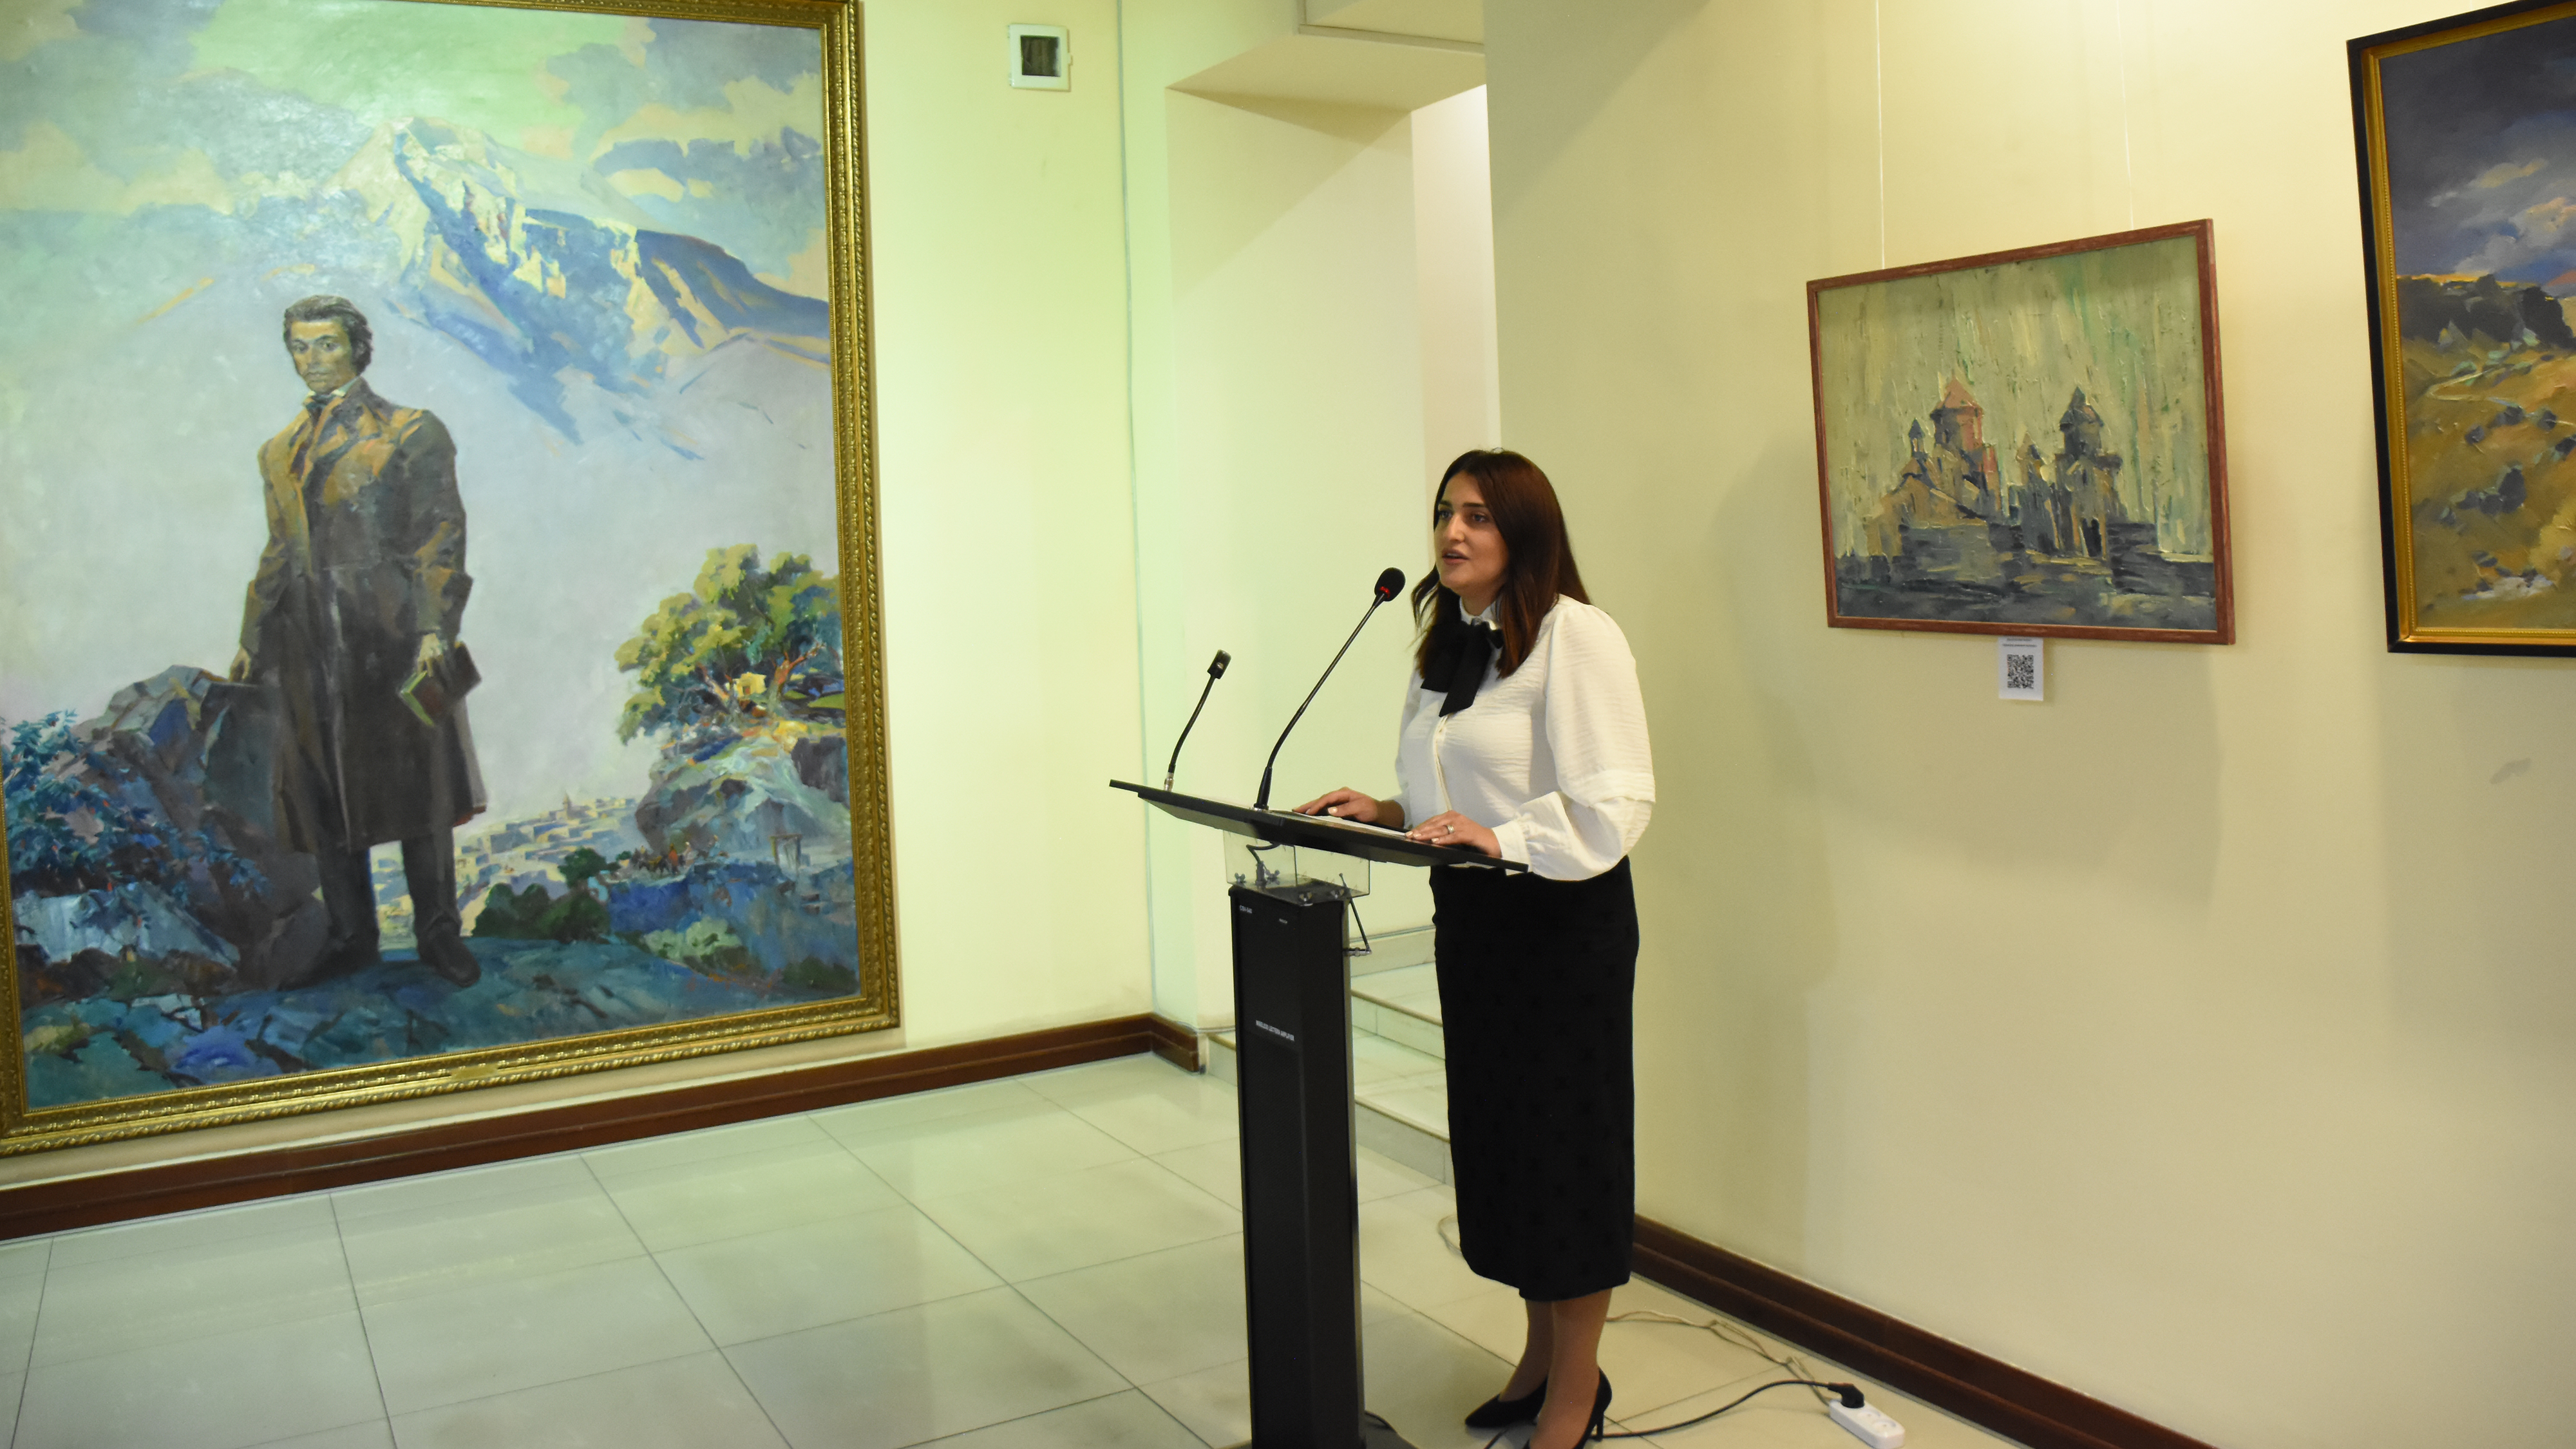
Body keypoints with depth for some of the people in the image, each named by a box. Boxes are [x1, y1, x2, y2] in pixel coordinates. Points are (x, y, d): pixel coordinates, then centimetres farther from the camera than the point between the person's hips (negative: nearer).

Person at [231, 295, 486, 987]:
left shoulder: (412, 434, 0)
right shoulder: (279, 453, 16)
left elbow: (440, 538, -6)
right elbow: (279, 551, 22)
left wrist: (433, 627, -16)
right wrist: (253, 639, 18)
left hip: (391, 635, -5)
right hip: (309, 643, 5)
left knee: (416, 785, 1)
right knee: (324, 791, 7)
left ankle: (438, 933, 13)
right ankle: (349, 936, 19)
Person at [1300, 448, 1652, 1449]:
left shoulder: (1576, 637, -14)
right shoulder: (1444, 644, 12)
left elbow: (1614, 803, -21)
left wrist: (1500, 837, -31)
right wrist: (1384, 813, 4)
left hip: (1564, 916, -8)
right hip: (1472, 917, 8)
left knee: (1566, 1140, 1)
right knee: (1500, 1135, 16)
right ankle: (1540, 1356, 33)